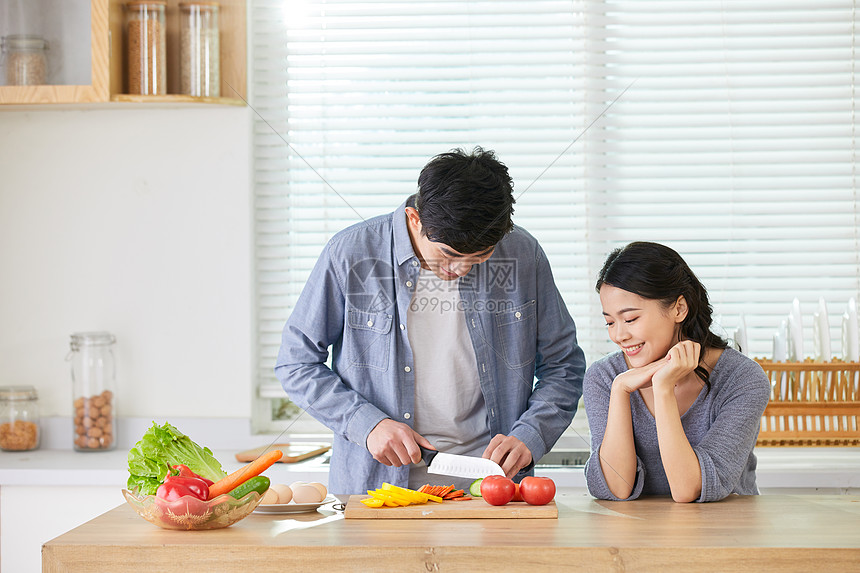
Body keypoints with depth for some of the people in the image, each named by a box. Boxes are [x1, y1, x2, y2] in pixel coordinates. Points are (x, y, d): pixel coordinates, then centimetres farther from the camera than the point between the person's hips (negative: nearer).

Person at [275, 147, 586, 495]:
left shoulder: (524, 255, 0)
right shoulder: (350, 254, -6)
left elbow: (562, 366, 11)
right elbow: (297, 363, 3)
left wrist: (528, 438, -6)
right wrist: (367, 423, -10)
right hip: (376, 486, -1)